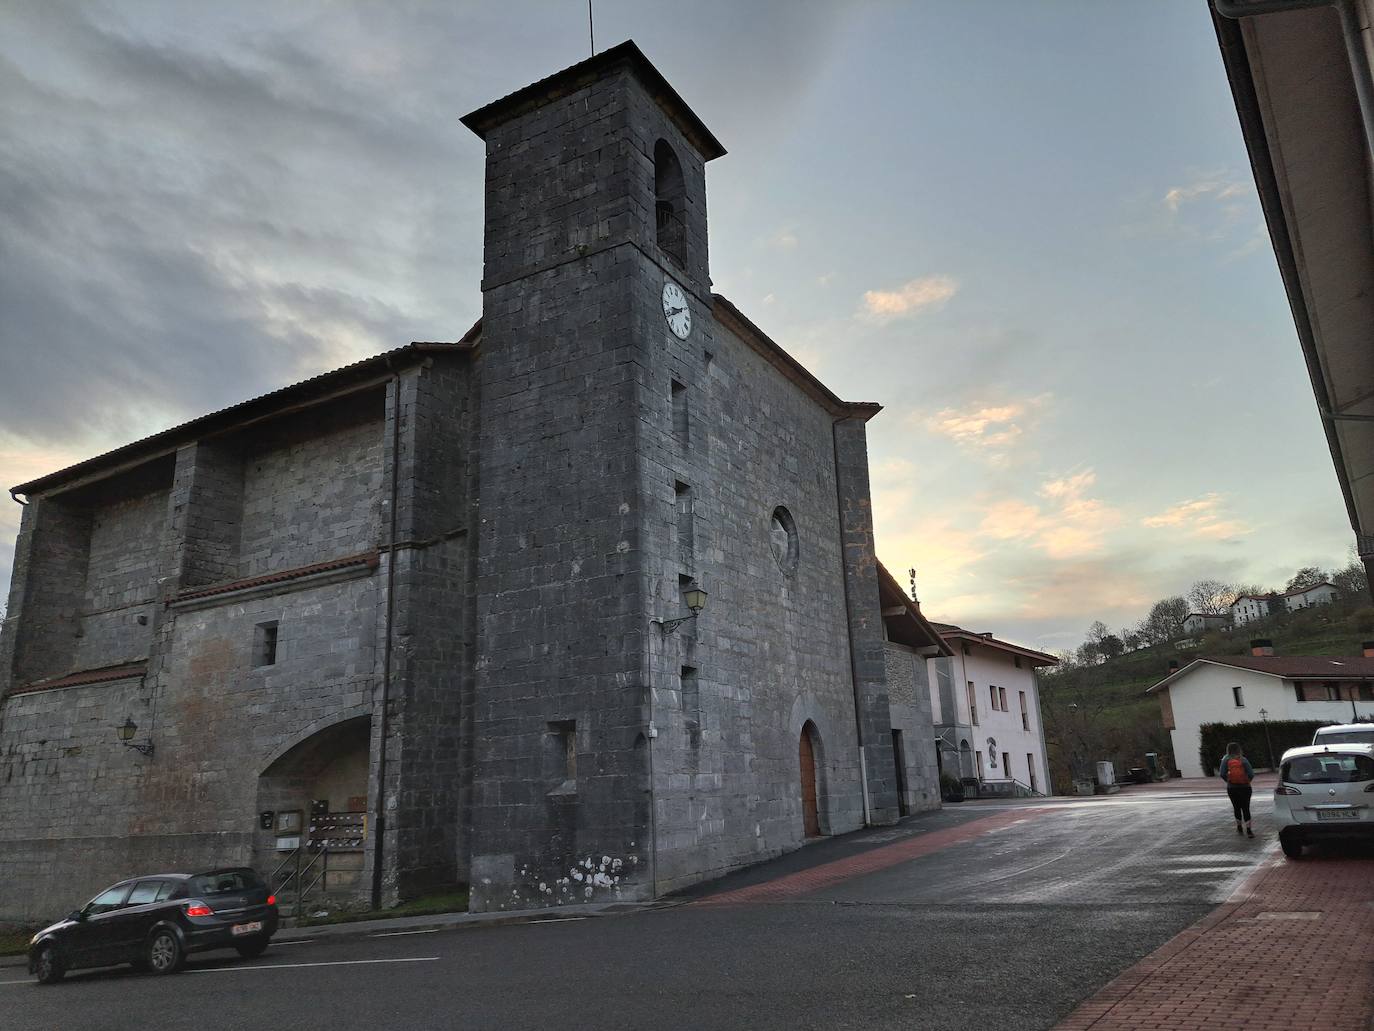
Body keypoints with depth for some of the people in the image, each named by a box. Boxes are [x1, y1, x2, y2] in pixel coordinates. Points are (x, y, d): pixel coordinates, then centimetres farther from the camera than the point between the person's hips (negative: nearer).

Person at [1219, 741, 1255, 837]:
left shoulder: (1226, 759, -5)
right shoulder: (1243, 760, -5)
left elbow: (1222, 774, -12)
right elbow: (1251, 774, -11)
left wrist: (1228, 781, 5)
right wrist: (1247, 781, 7)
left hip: (1232, 788, 0)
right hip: (1245, 788, 0)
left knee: (1236, 808, 16)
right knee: (1246, 808, 5)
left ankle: (1239, 828, 24)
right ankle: (1248, 829, -4)